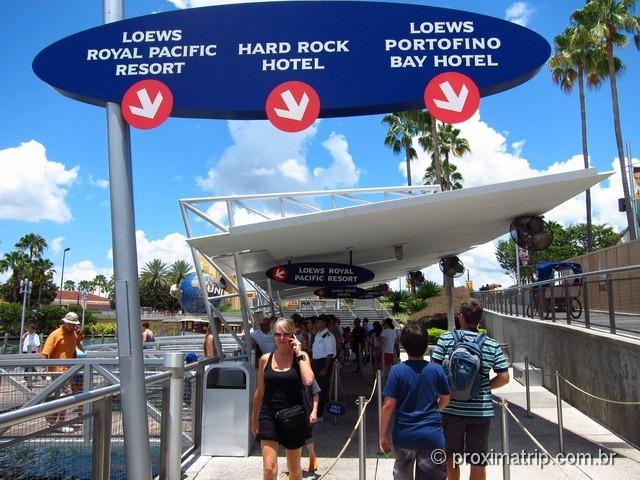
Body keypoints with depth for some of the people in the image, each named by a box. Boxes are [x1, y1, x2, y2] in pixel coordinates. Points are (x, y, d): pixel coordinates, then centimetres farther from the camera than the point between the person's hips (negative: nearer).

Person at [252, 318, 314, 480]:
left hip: (293, 416, -1)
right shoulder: (266, 359, 1)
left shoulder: (301, 356, -3)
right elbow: (259, 392, 11)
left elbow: (308, 381, -23)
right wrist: (254, 418, 16)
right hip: (269, 415, 1)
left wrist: (299, 354, -17)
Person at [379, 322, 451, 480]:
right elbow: (445, 399, 6)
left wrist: (383, 435, -3)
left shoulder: (397, 371, -13)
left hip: (404, 436, 0)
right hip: (432, 436, 1)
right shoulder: (436, 369, -7)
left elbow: (388, 405, -13)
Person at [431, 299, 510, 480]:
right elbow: (504, 378, -2)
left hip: (451, 408, 0)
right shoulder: (492, 345, -1)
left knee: (451, 457, 20)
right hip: (481, 409, 1)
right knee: (478, 463, 10)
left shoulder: (446, 339, -7)